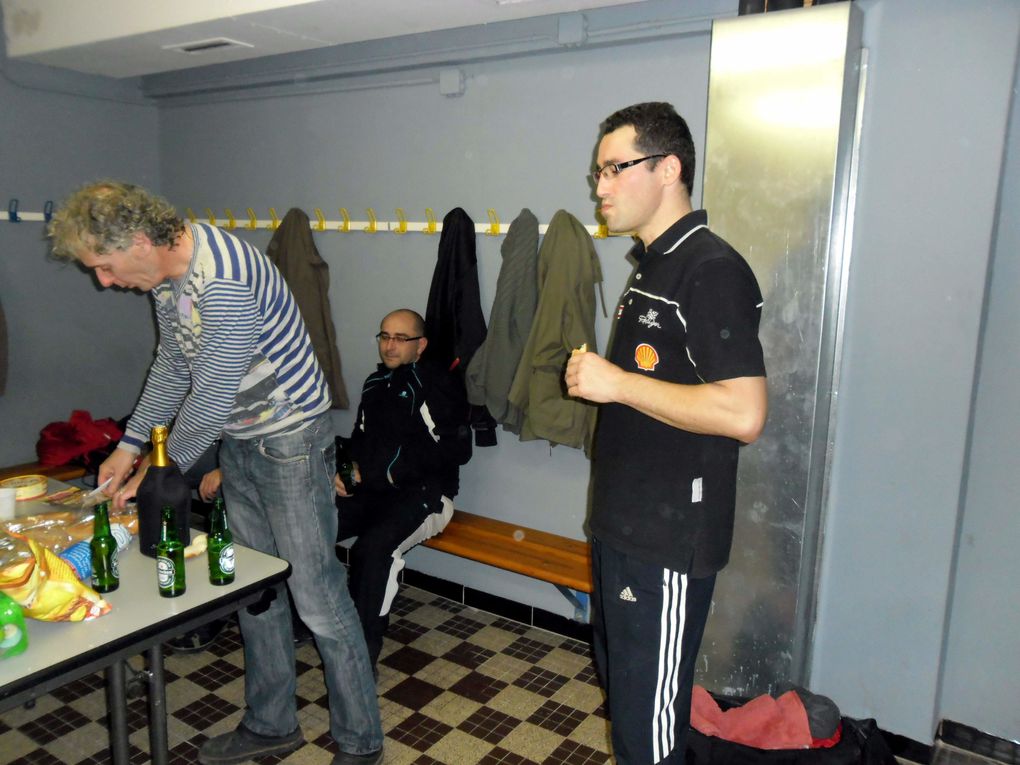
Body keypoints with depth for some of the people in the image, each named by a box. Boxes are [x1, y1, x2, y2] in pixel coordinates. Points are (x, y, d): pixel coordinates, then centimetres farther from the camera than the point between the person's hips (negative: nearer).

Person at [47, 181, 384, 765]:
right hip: (237, 443, 9)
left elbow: (211, 398, -24)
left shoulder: (224, 278, -28)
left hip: (289, 440, -9)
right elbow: (172, 367, 16)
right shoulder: (167, 271, 4)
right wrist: (129, 445, 13)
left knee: (318, 599, -1)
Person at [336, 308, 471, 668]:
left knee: (373, 546, -34)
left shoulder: (438, 385, -7)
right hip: (371, 491, 7)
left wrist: (380, 471, -13)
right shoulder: (375, 383, 17)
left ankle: (362, 656, -22)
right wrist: (344, 471, 5)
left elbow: (456, 451, -14)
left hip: (424, 494, -7)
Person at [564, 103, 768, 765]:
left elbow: (743, 414, -27)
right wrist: (594, 377, 8)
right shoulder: (650, 265, 13)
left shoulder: (712, 270, -18)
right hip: (623, 526, 10)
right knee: (620, 688, 24)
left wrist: (618, 383, -22)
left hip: (670, 541, -10)